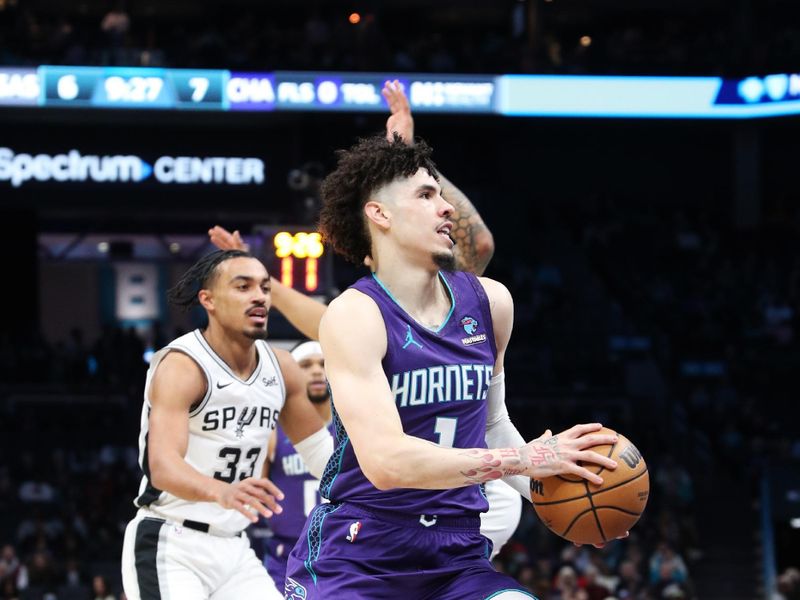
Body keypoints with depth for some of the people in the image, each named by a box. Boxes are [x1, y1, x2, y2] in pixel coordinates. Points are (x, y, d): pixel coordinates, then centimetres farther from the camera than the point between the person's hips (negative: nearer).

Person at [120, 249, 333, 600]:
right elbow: (163, 467, -33)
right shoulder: (182, 366, -18)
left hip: (234, 548, 7)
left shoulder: (280, 368, 4)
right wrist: (222, 492, -52)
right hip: (168, 546, -7)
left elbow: (319, 449, 20)